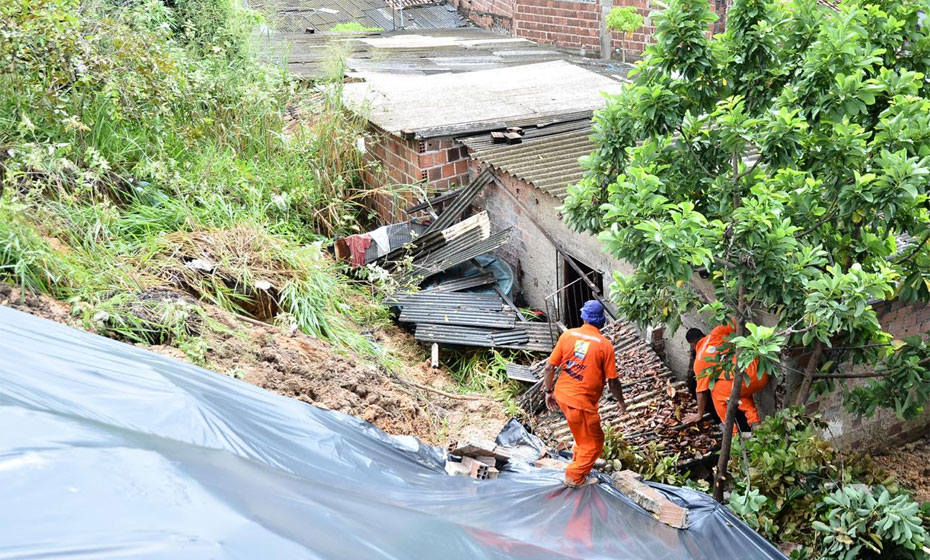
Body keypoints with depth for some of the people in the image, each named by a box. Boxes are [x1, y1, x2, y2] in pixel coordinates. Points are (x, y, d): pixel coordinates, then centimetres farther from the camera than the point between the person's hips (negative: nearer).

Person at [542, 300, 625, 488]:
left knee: (583, 432, 32)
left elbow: (549, 368, -2)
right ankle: (574, 477, 23)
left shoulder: (568, 335, -3)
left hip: (561, 395, 5)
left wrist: (549, 392, 12)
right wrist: (621, 402, 10)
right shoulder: (605, 345, -11)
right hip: (581, 402, -5)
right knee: (594, 443, 17)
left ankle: (579, 457, 48)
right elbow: (612, 381, -7)